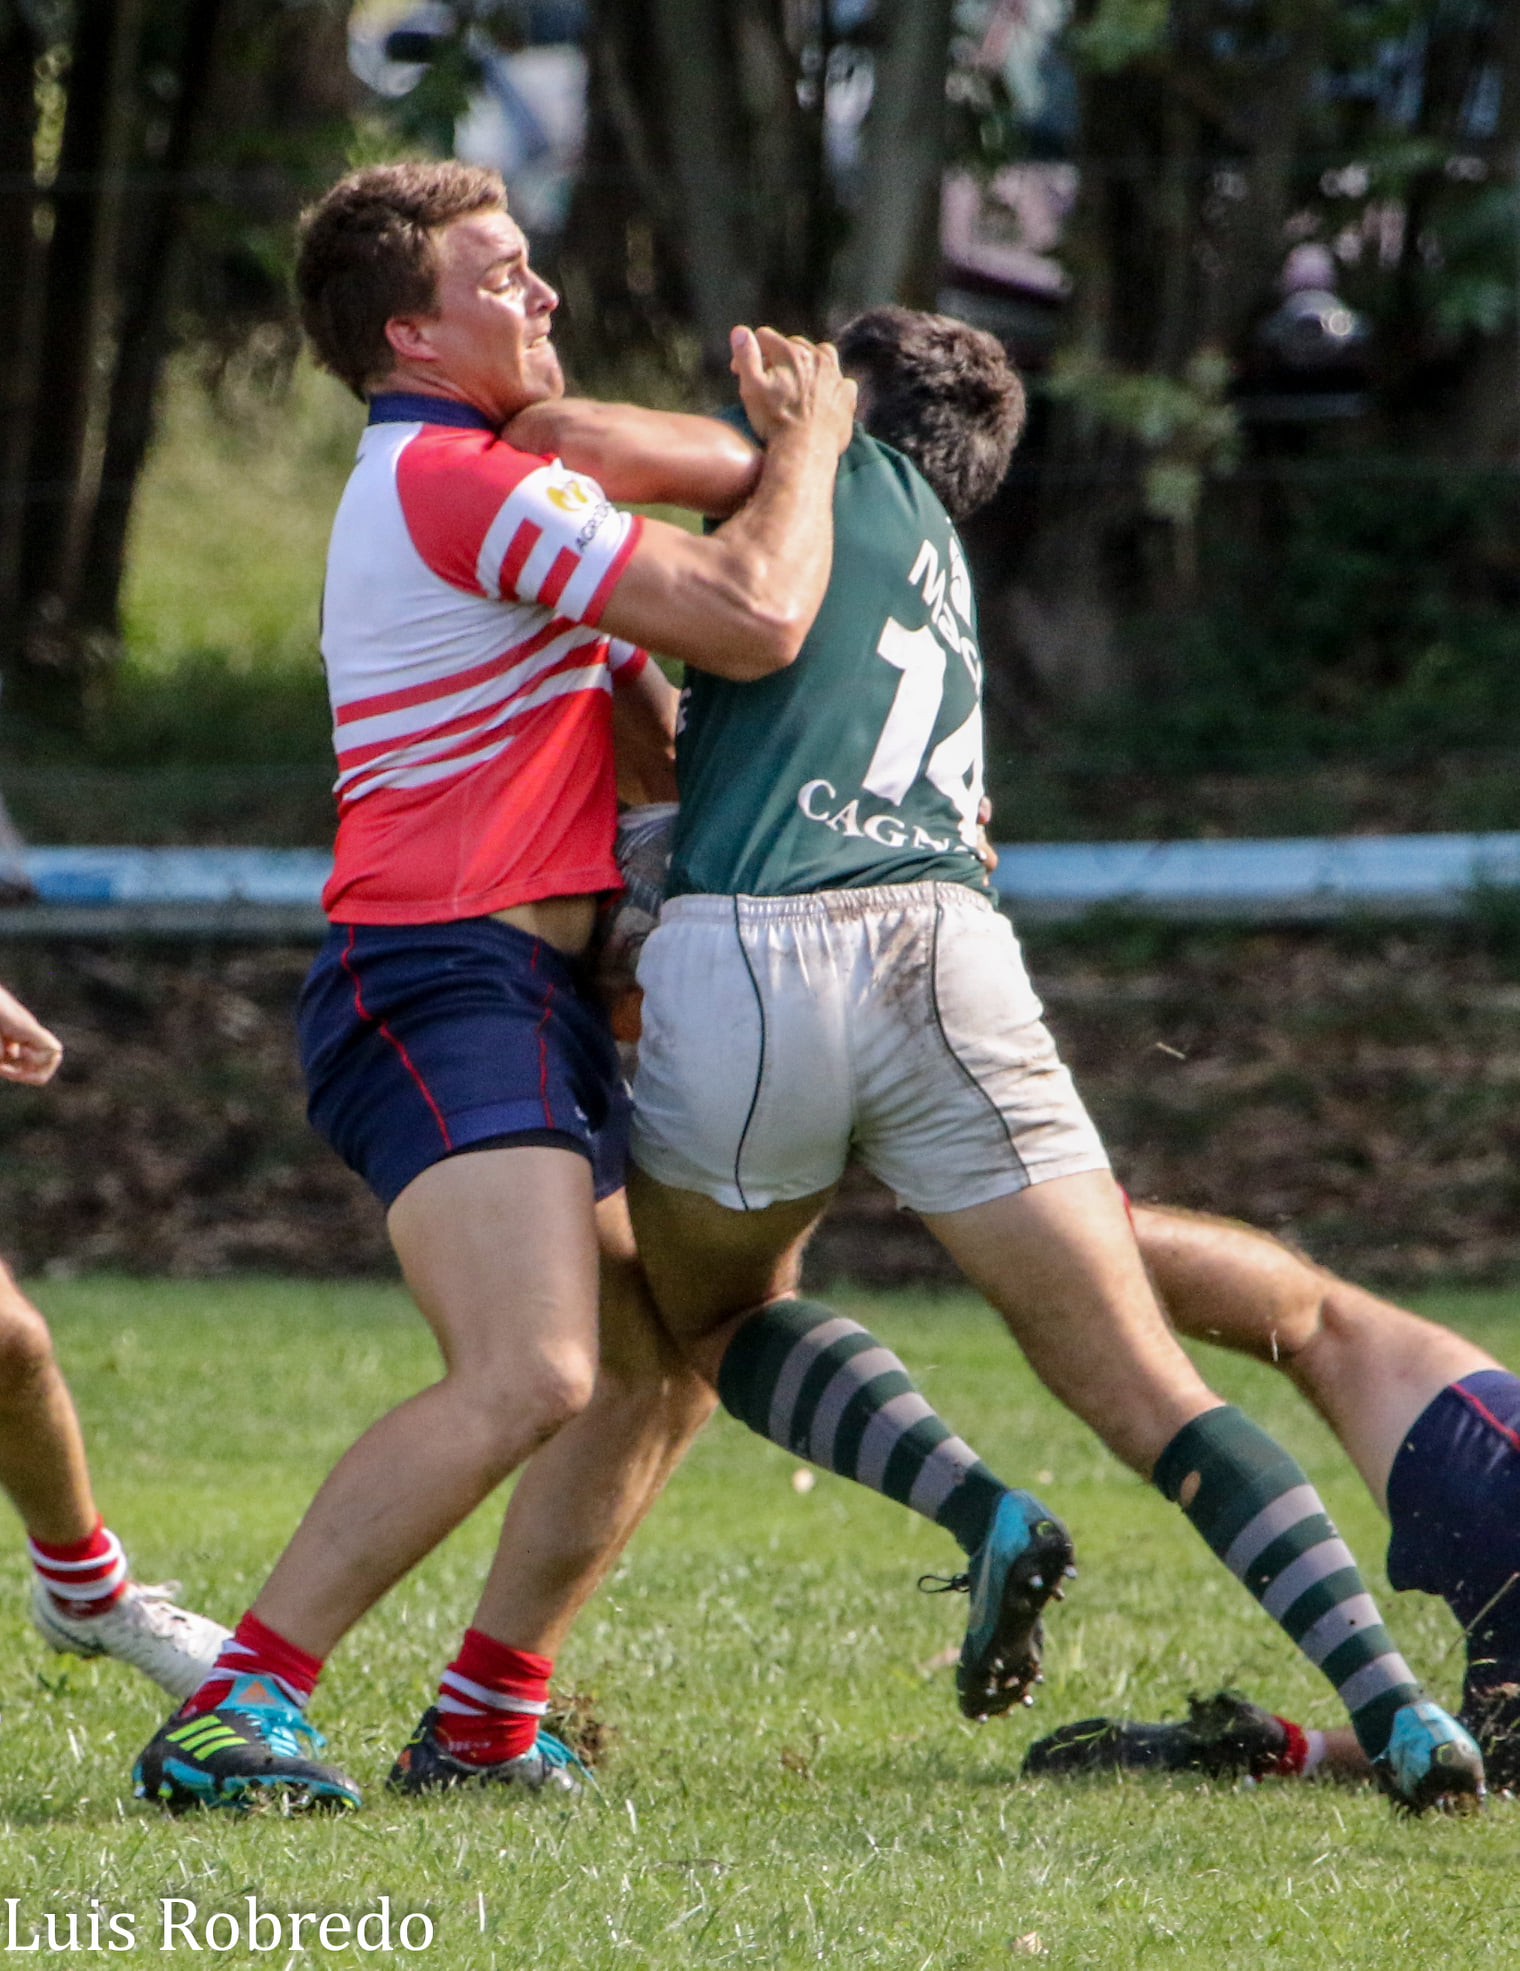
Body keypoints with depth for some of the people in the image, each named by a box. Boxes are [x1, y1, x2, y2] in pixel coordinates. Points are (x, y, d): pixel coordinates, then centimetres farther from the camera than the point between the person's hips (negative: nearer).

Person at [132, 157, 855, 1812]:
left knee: (660, 1362, 15)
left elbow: (640, 727, 31)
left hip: (526, 1007, 11)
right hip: (441, 988, -11)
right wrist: (806, 447, -2)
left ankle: (485, 1719, 19)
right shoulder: (457, 480, -13)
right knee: (528, 1376, -25)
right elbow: (756, 621, -19)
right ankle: (231, 1712, -25)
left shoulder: (441, 484, 23)